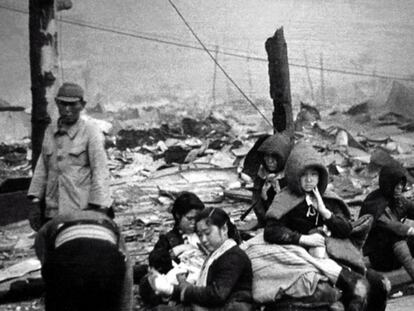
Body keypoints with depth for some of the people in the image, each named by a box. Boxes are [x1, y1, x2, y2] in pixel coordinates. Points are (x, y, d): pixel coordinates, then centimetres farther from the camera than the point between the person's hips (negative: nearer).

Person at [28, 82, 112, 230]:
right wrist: (36, 202, 10)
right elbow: (42, 168, 16)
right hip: (53, 211, 5)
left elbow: (100, 171, -8)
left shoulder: (90, 132, -5)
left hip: (82, 210, -5)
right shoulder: (50, 131, 12)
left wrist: (97, 208, -12)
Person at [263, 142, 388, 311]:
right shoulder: (286, 200, -5)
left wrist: (324, 211, -9)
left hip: (339, 255, 6)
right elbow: (270, 232, -16)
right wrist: (303, 238, -20)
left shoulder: (328, 198, 11)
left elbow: (347, 230, 6)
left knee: (379, 283, -8)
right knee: (359, 287, -28)